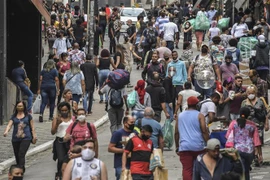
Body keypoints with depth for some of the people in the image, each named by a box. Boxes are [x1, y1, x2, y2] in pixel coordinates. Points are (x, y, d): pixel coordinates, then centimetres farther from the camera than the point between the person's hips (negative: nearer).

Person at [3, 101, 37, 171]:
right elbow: (9, 125, -3)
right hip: (15, 139, 3)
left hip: (26, 138, -3)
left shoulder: (28, 116, 7)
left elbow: (32, 127, 10)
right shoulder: (13, 117, 10)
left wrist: (34, 136, 4)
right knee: (17, 156, 7)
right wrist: (6, 131, -23)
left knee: (21, 154, -18)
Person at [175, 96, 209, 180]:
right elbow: (204, 131, -7)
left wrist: (177, 147, 20)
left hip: (184, 147, 2)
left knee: (186, 170, -5)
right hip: (198, 147, -2)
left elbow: (176, 133, 13)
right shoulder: (199, 115, 0)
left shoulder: (180, 116, 11)